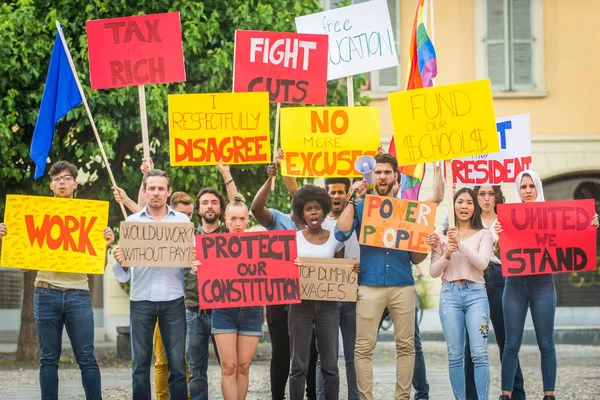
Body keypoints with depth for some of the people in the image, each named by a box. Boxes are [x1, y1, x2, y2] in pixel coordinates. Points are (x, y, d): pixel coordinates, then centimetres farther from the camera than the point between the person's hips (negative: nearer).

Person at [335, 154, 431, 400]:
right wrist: (353, 198, -7)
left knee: (406, 345, 0)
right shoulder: (361, 207, 10)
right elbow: (341, 233, -10)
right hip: (370, 285, -1)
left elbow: (415, 258, 14)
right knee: (364, 347, -5)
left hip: (403, 286, 2)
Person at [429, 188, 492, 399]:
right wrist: (446, 255, -10)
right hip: (450, 294, 2)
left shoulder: (484, 234, 8)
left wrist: (461, 244, -17)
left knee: (479, 354, -10)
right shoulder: (443, 236, 11)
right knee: (455, 356, 1)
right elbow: (433, 272, 8)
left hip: (476, 294, -2)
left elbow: (482, 263, -8)